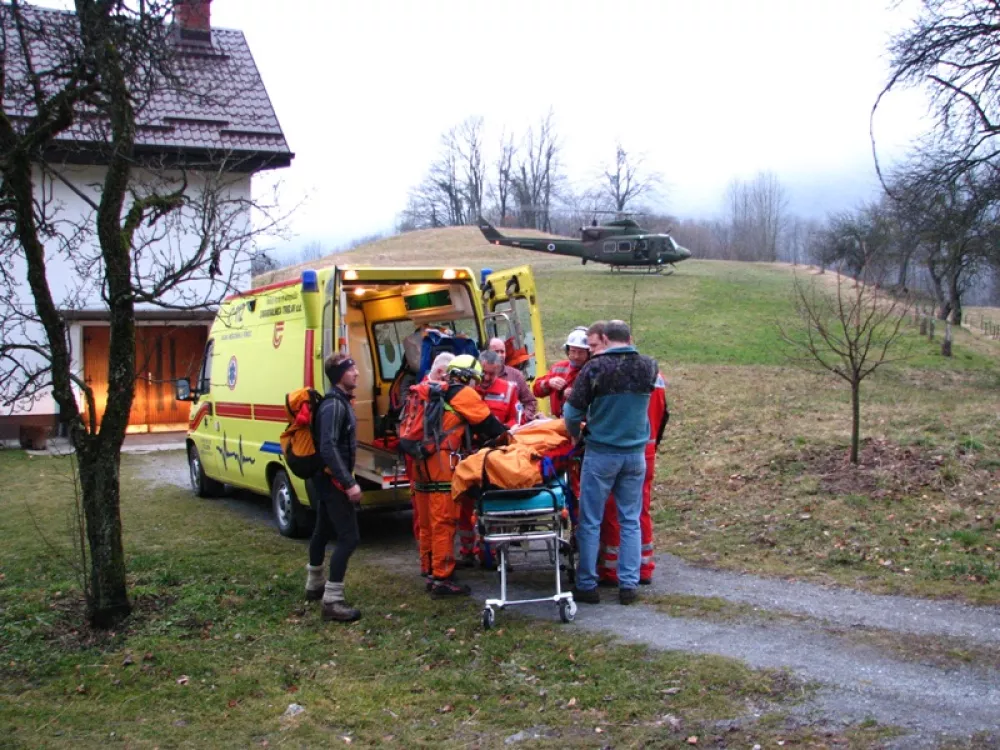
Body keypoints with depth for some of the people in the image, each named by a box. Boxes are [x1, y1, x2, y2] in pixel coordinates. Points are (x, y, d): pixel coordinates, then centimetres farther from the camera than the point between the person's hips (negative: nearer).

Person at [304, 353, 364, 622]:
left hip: (327, 479, 11)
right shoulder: (334, 405, -20)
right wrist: (349, 483, -32)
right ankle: (333, 601, -14)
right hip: (333, 480, -11)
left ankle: (315, 585, 38)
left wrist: (346, 478, 22)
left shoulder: (340, 402, 12)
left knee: (323, 531, 22)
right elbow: (328, 448, -29)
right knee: (349, 537, -14)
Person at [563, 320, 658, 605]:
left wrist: (575, 434, 11)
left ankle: (587, 585, 12)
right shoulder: (648, 367, -2)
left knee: (590, 522, 7)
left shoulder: (595, 368, -13)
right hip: (636, 454, 4)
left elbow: (573, 412, -9)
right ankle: (629, 584, 14)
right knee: (630, 521, 12)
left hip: (601, 453, -3)